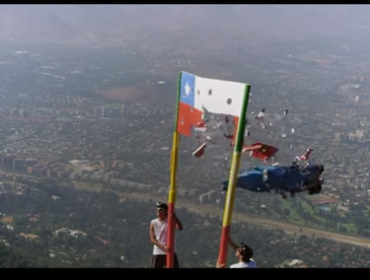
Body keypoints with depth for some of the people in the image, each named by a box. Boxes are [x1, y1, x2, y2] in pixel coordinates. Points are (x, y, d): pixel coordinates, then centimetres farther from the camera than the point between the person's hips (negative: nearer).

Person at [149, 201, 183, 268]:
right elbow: (152, 239, -6)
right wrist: (163, 246, -20)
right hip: (158, 253, 0)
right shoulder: (153, 223, -1)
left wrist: (175, 217, -40)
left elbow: (180, 228, -22)